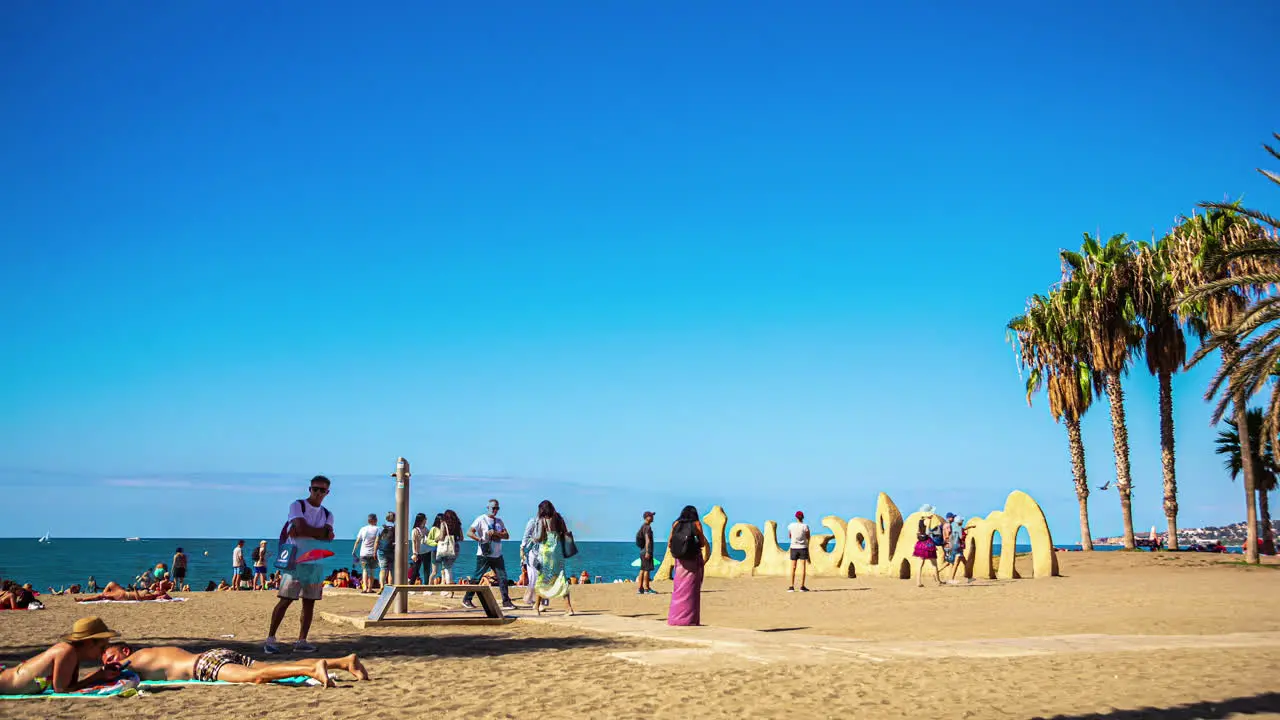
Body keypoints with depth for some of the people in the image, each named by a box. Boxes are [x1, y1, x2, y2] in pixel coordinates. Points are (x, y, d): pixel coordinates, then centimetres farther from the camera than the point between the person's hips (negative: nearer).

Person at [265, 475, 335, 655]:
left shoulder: (327, 515, 14)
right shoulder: (297, 506, 1)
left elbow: (328, 536, -6)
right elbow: (302, 528, -17)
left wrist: (302, 532, -13)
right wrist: (322, 533, -6)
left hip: (316, 564, 5)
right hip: (295, 561, -5)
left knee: (309, 602, 4)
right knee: (285, 600, -6)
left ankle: (301, 641, 9)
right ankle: (270, 639, 0)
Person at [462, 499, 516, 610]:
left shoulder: (499, 521, 14)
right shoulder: (481, 519, -3)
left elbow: (506, 535, 5)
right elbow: (469, 532, -12)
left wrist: (495, 533, -11)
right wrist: (480, 539, -22)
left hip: (497, 555, 5)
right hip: (484, 555, -5)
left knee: (503, 578, 1)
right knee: (477, 578, -2)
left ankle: (506, 601, 6)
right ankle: (467, 600, 8)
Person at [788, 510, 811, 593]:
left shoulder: (791, 526, -3)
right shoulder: (805, 526, -9)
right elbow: (808, 537, 3)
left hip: (794, 548, 2)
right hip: (803, 548, -1)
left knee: (793, 568, 5)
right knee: (803, 567, 1)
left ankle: (791, 587, 2)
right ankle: (802, 586, -3)